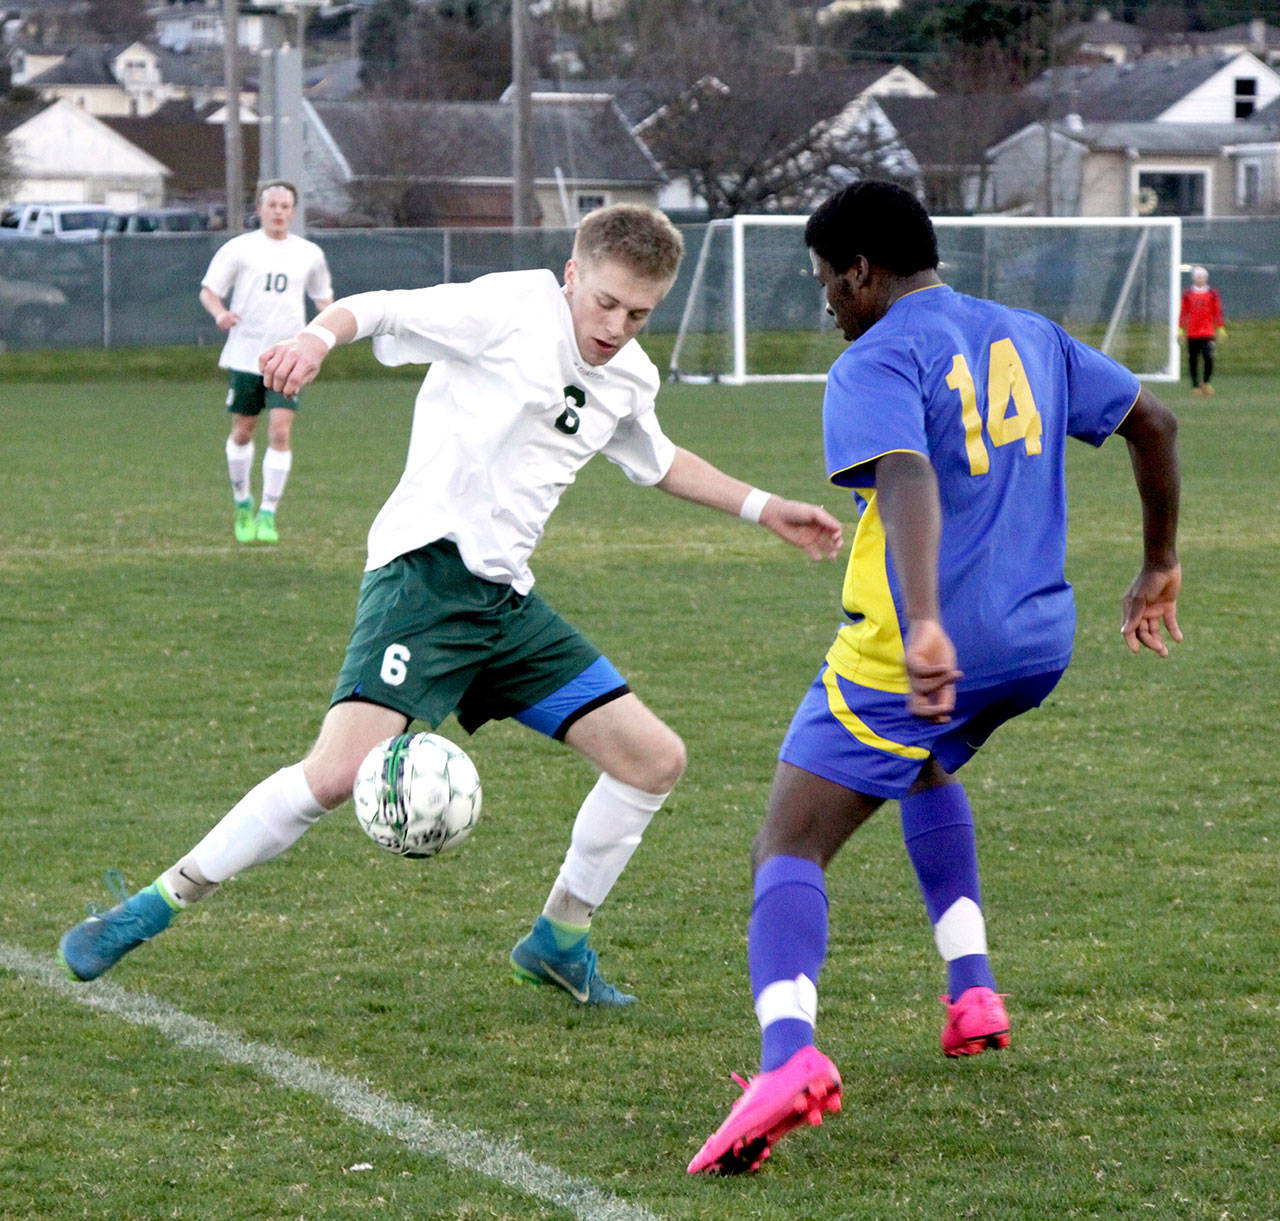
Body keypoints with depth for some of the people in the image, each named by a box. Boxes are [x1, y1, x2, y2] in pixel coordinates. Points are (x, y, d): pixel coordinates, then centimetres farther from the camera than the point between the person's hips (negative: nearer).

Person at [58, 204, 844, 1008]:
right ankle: (147, 911, -13)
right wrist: (318, 337, -36)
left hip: (507, 596, 8)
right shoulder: (512, 309, -7)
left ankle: (560, 939, 24)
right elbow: (377, 309, -15)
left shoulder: (629, 378, 15)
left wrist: (764, 509, 36)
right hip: (427, 570, -8)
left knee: (656, 760, 6)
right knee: (342, 773, -24)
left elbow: (658, 461, 37)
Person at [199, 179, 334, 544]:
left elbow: (322, 295, 23)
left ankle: (268, 514, -7)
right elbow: (208, 291, 0)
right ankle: (242, 503, 32)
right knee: (243, 432, 9)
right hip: (245, 354, -1)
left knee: (280, 432, -12)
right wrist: (220, 313, -22)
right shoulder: (239, 249, 0)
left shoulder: (309, 254, 9)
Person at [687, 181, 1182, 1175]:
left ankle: (788, 1053, -34)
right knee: (928, 767, 38)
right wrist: (1158, 566, 33)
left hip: (914, 655, -8)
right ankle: (973, 991, 27)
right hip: (1038, 643, 8)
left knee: (790, 850, -7)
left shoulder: (876, 366, -10)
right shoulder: (1030, 338, 14)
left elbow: (909, 480, -29)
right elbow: (1153, 423, 22)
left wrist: (925, 626, -43)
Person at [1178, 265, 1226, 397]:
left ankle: (1206, 382, 4)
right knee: (1193, 360, 2)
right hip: (1192, 334, 1)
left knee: (1208, 358, -14)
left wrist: (1221, 328, 6)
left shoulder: (1212, 294, 7)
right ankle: (1195, 386, 11)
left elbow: (1218, 312, 10)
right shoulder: (1187, 295, 8)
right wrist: (1180, 329, 7)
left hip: (1208, 332, -1)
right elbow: (1183, 312, 11)